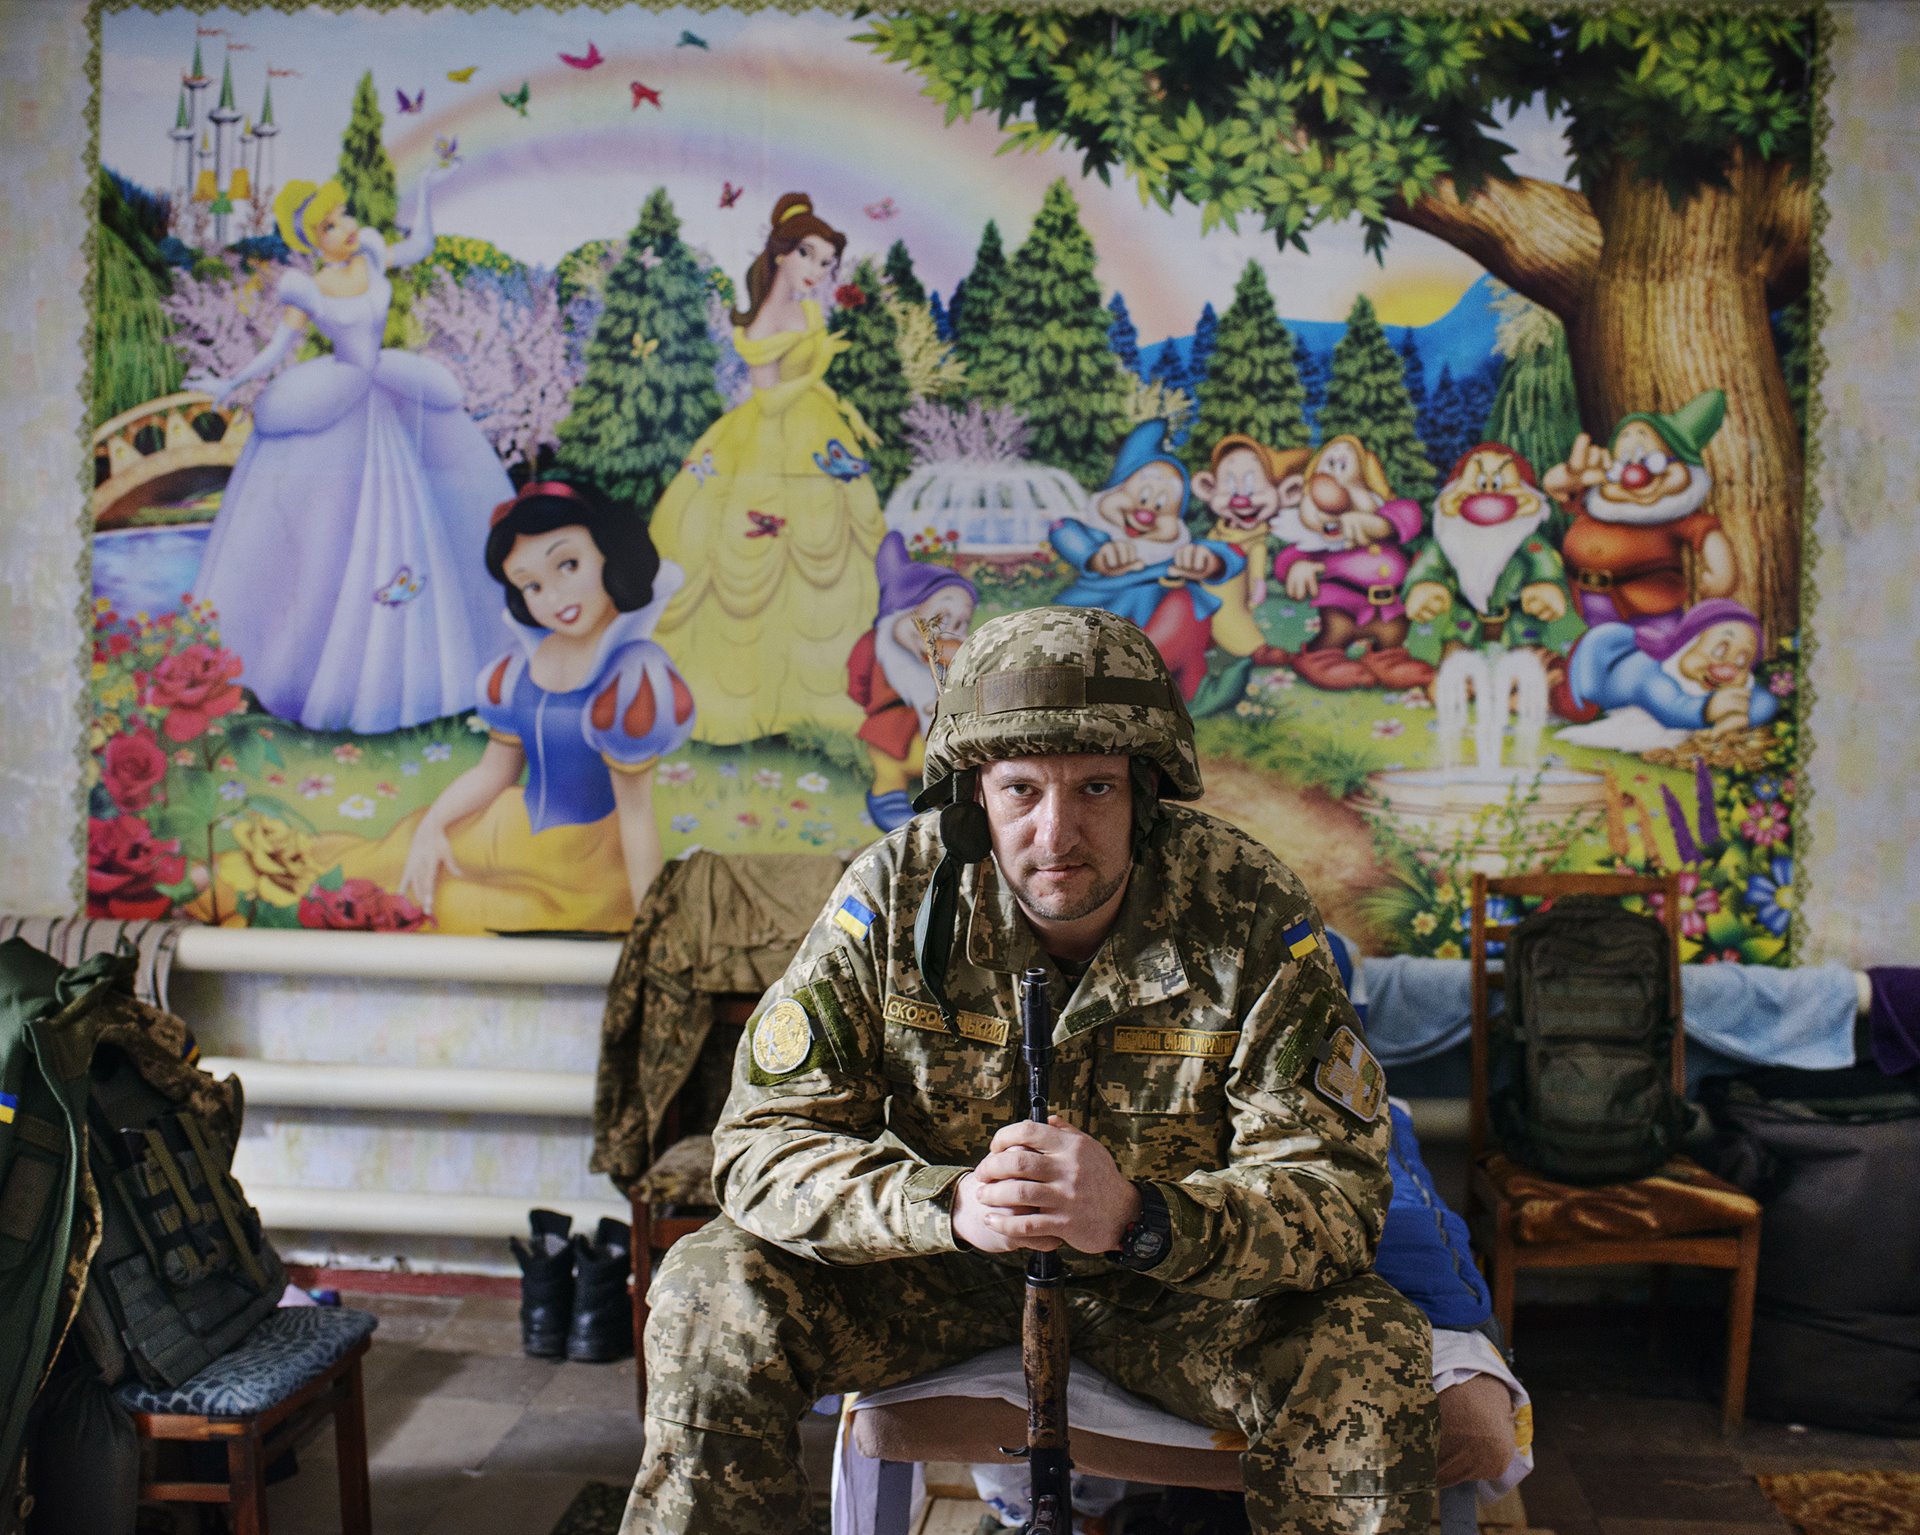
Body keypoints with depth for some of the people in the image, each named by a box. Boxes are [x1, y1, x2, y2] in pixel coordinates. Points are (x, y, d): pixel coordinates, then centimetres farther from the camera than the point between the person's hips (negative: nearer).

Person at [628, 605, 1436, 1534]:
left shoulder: (1252, 914, -20)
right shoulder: (895, 893, -18)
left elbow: (1339, 1188, -23)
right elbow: (766, 1144, -18)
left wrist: (1140, 1218, -43)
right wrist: (950, 1203, -38)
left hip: (1176, 1281, 0)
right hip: (940, 1264, 1)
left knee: (1373, 1355, -25)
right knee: (709, 1296, -22)